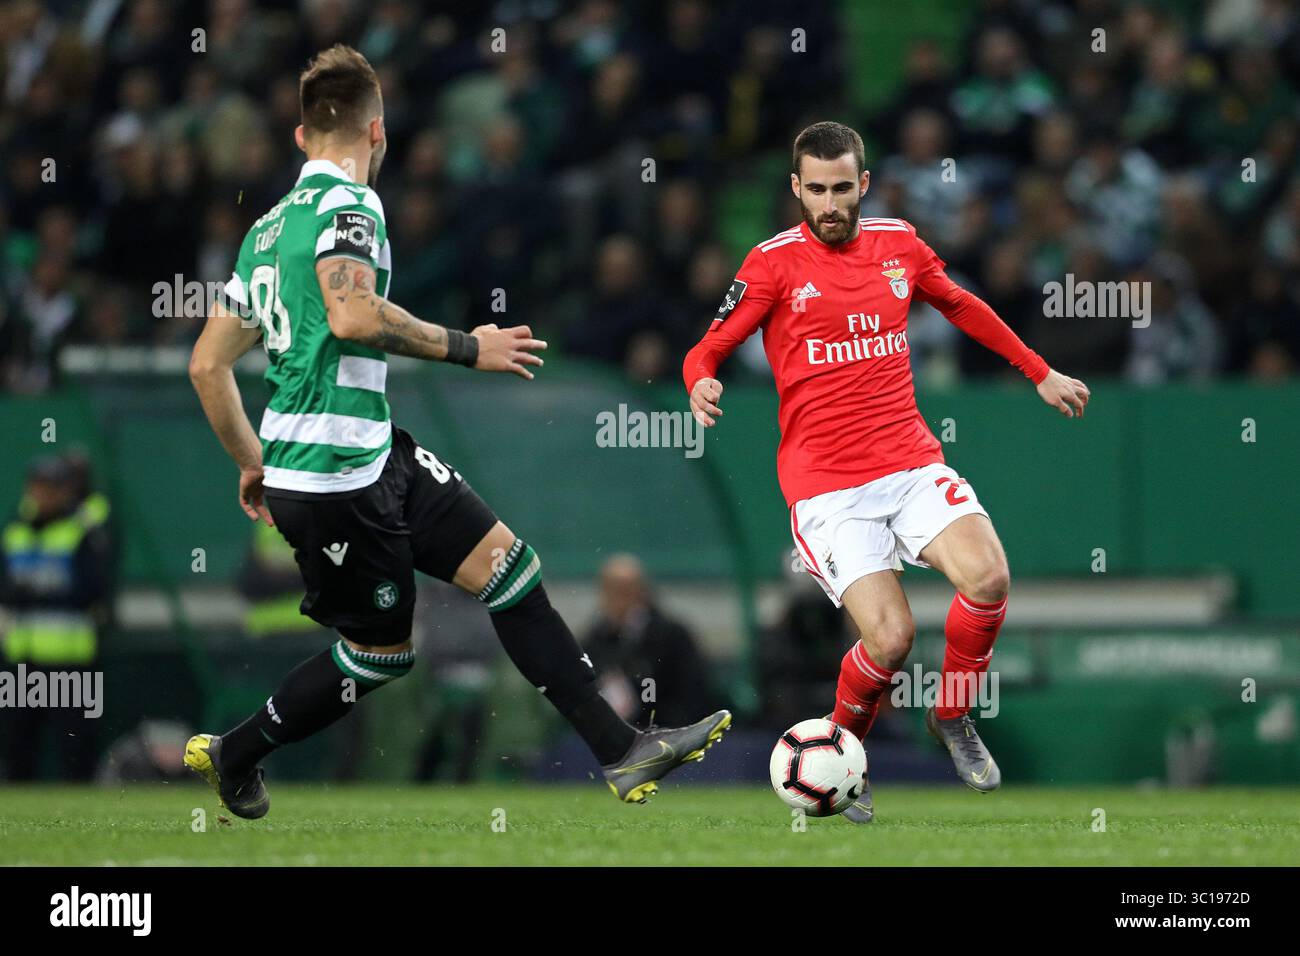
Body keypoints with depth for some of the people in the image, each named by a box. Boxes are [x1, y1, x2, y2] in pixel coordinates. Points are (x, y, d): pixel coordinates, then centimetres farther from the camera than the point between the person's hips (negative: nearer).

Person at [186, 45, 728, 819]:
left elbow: (208, 365, 16)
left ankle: (622, 752, 3)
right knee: (379, 655, 6)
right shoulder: (347, 202, -13)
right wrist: (465, 348, -20)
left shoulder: (266, 227, 14)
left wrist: (253, 464, 26)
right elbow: (352, 315, -30)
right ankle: (233, 757, 24)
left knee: (507, 564, 5)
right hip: (335, 476, -9)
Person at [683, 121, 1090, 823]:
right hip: (828, 487, -3)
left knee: (988, 579, -23)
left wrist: (1040, 374, 33)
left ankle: (952, 718, 6)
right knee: (890, 639, -19)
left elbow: (963, 308, 28)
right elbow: (708, 350, -1)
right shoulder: (775, 262, -3)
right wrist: (702, 383, -25)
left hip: (912, 464, 4)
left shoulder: (898, 245, 9)